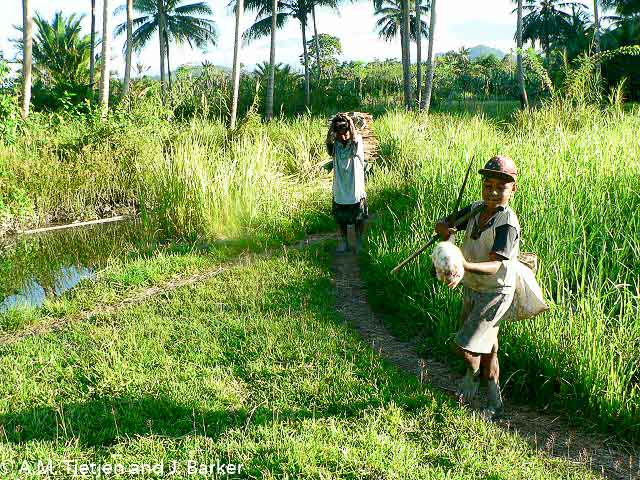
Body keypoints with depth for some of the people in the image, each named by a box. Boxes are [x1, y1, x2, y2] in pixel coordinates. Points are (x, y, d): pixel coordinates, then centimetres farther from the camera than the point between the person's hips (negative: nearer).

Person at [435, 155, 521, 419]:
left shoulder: (507, 224, -25)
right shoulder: (476, 209, -2)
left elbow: (495, 265, -34)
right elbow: (443, 223, 7)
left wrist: (465, 266, -51)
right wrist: (445, 229, -18)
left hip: (495, 293, -7)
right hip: (472, 288, 7)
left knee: (465, 345, -8)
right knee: (487, 347, 19)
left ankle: (472, 376, 24)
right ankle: (494, 404, 35)